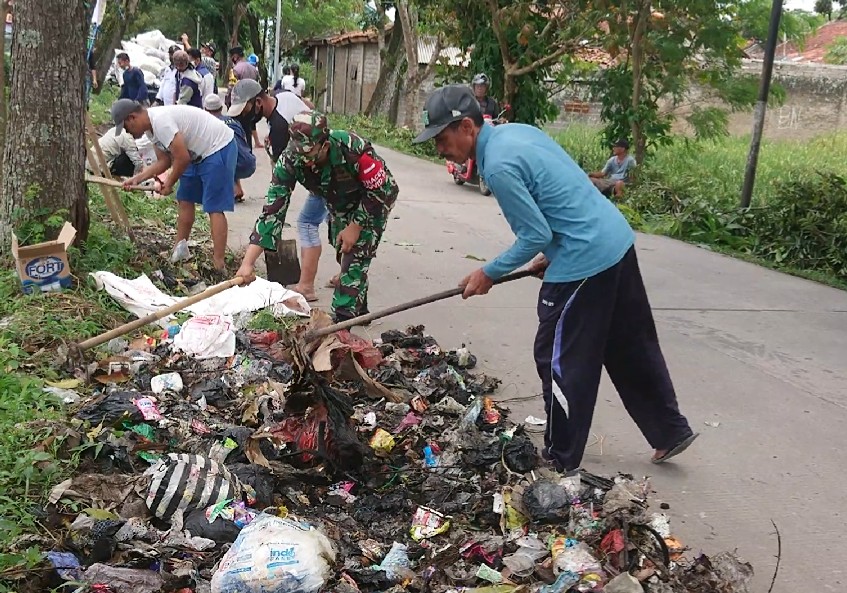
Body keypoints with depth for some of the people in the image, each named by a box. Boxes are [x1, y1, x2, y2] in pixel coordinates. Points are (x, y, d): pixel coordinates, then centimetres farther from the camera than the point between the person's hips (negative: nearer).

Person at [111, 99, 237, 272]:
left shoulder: (160, 120, -26)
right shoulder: (151, 126, 6)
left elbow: (182, 158, -25)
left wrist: (169, 184, -9)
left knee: (214, 208, -12)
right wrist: (137, 179, 2)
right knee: (185, 199, 16)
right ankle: (180, 250, 28)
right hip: (199, 153, 11)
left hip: (219, 148, -11)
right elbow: (164, 161, 12)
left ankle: (219, 267, -11)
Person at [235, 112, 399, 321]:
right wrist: (247, 263, -38)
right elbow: (272, 210, -31)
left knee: (355, 256, -15)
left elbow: (380, 190, -26)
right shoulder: (290, 161, -31)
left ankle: (341, 321, -8)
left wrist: (356, 226, -22)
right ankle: (359, 310, 37)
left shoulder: (353, 148, -42)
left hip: (374, 200, -5)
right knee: (343, 255, 16)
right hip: (340, 203, 5)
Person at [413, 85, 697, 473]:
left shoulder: (499, 167, -19)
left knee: (559, 360, 5)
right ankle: (671, 431, 32)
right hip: (618, 239, 10)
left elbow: (536, 236, -16)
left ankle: (561, 460, 17)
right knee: (631, 347, 20)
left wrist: (489, 274, -4)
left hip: (585, 260, -9)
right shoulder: (518, 130, 9)